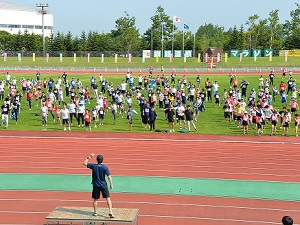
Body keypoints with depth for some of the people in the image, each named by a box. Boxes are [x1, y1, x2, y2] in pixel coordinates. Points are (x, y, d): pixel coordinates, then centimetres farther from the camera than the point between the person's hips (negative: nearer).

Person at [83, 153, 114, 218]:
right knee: (108, 198, 2)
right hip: (103, 185, -2)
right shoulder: (105, 167, -10)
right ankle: (110, 212, -8)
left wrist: (89, 157, 12)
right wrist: (111, 185, -1)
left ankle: (95, 212, 23)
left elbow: (84, 163, 5)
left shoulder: (93, 166, -7)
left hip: (96, 185, 2)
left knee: (95, 199, 15)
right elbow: (109, 177, -12)